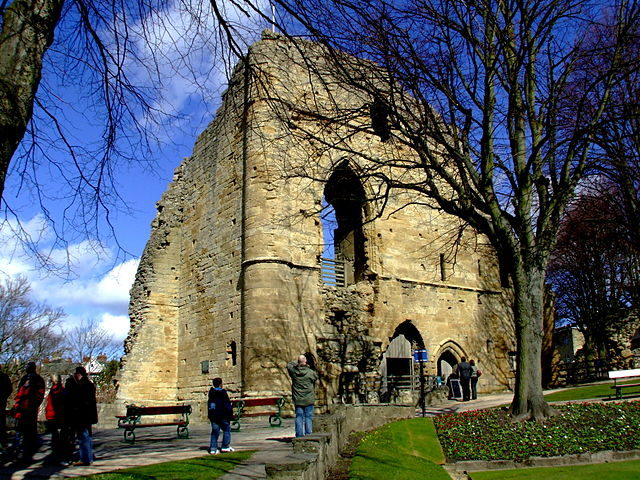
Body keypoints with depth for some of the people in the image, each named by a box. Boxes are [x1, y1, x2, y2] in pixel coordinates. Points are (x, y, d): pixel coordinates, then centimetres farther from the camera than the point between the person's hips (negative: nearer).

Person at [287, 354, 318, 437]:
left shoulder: (293, 371, -5)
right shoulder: (310, 372, -10)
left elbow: (288, 365, 15)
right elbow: (316, 378, 11)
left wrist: (297, 362, 17)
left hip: (298, 399, 2)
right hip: (308, 399, -2)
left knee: (299, 417, 7)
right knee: (308, 417, 5)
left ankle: (299, 436, 5)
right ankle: (308, 435, 4)